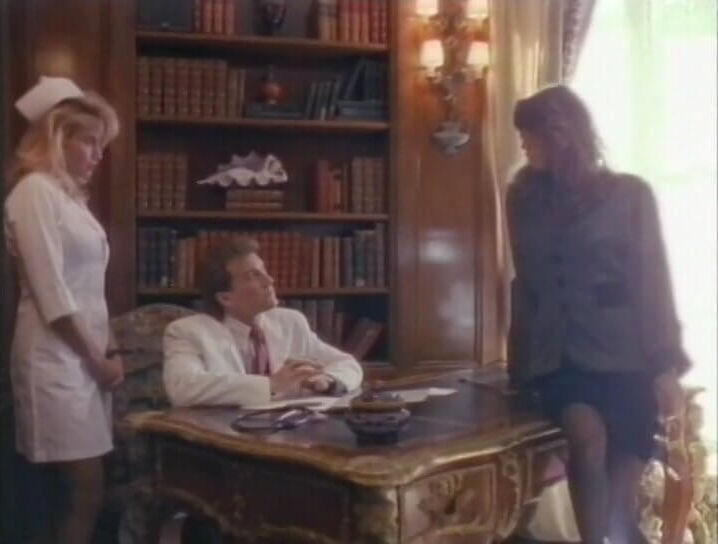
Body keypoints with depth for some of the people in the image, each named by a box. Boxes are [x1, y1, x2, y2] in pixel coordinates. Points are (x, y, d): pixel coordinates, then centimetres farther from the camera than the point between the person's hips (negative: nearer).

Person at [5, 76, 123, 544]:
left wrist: (102, 354, 5)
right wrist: (97, 358, -9)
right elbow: (51, 293, -15)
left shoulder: (70, 195, 18)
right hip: (57, 359, -8)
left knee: (80, 494, 8)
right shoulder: (35, 191, -9)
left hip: (83, 356, 8)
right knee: (86, 493, -8)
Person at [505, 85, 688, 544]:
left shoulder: (629, 193, 1)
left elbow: (653, 280, -1)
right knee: (588, 434, -28)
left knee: (623, 492, -4)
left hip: (623, 352, -1)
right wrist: (520, 359, 17)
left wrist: (666, 365, -6)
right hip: (557, 353, 1)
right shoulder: (525, 198, 11)